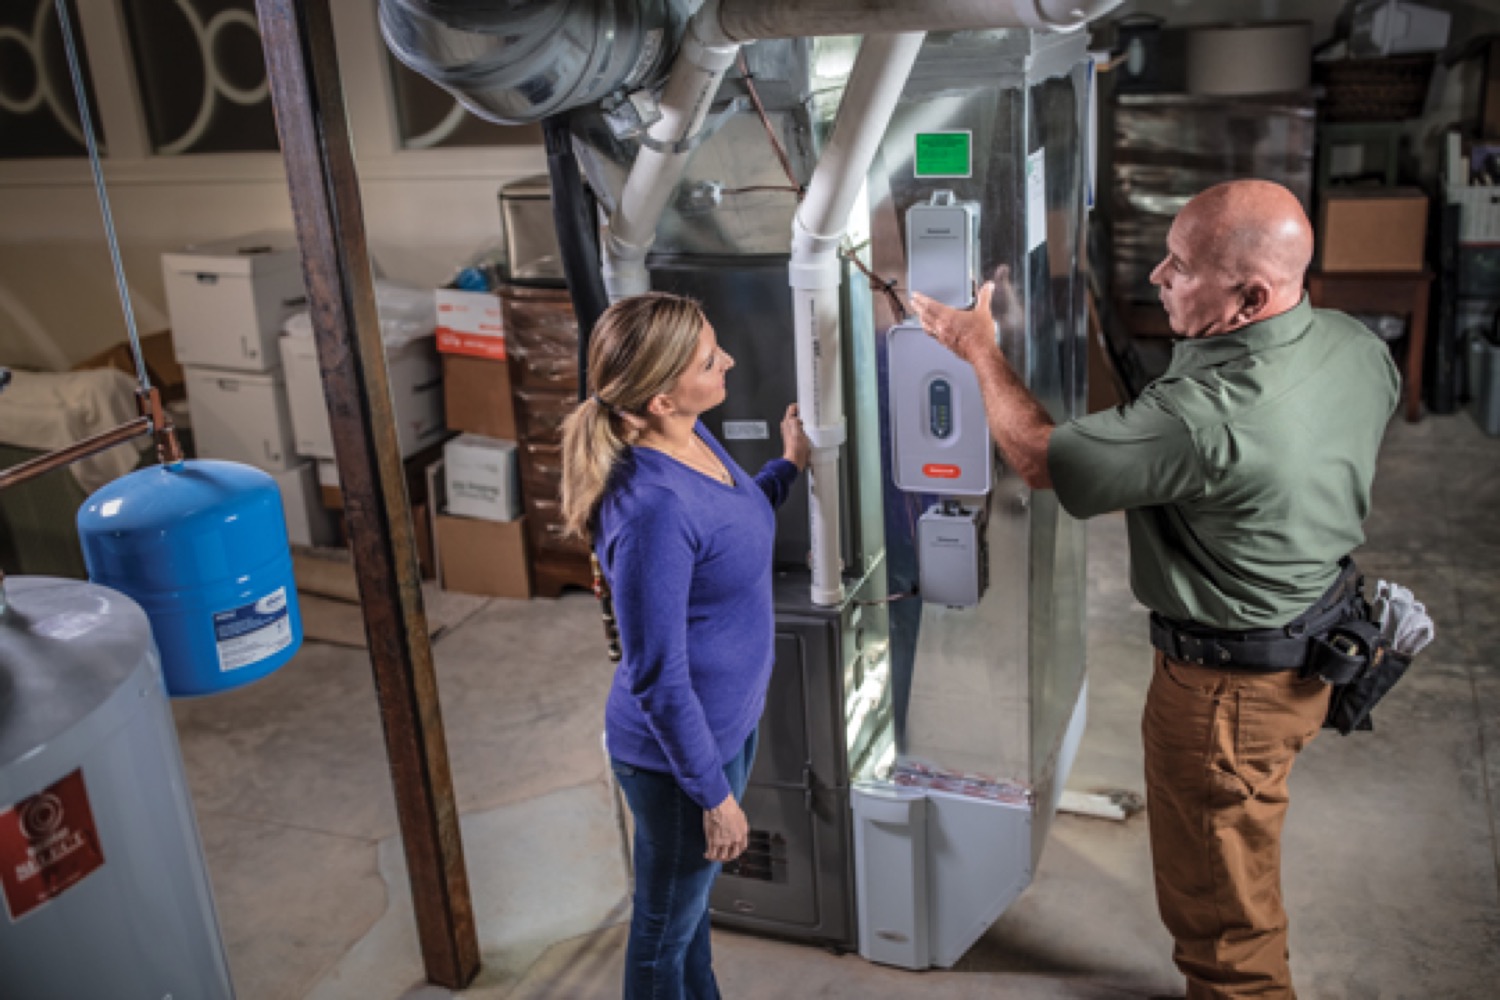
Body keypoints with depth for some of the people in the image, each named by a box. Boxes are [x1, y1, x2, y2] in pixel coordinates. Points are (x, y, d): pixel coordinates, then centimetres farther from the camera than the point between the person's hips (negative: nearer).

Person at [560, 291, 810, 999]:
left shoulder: (694, 437, -6)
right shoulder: (652, 509, -33)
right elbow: (658, 680, -25)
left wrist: (789, 466, 16)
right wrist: (715, 795, -17)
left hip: (731, 720, 9)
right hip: (680, 753, -9)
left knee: (692, 898, 30)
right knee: (666, 929, 18)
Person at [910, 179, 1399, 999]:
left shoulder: (1206, 417, -36)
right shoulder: (1357, 348, -8)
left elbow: (1041, 458, -23)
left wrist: (979, 349, -9)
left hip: (1228, 682, -9)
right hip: (1313, 646, 10)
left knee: (1217, 900, 13)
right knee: (1240, 860, 31)